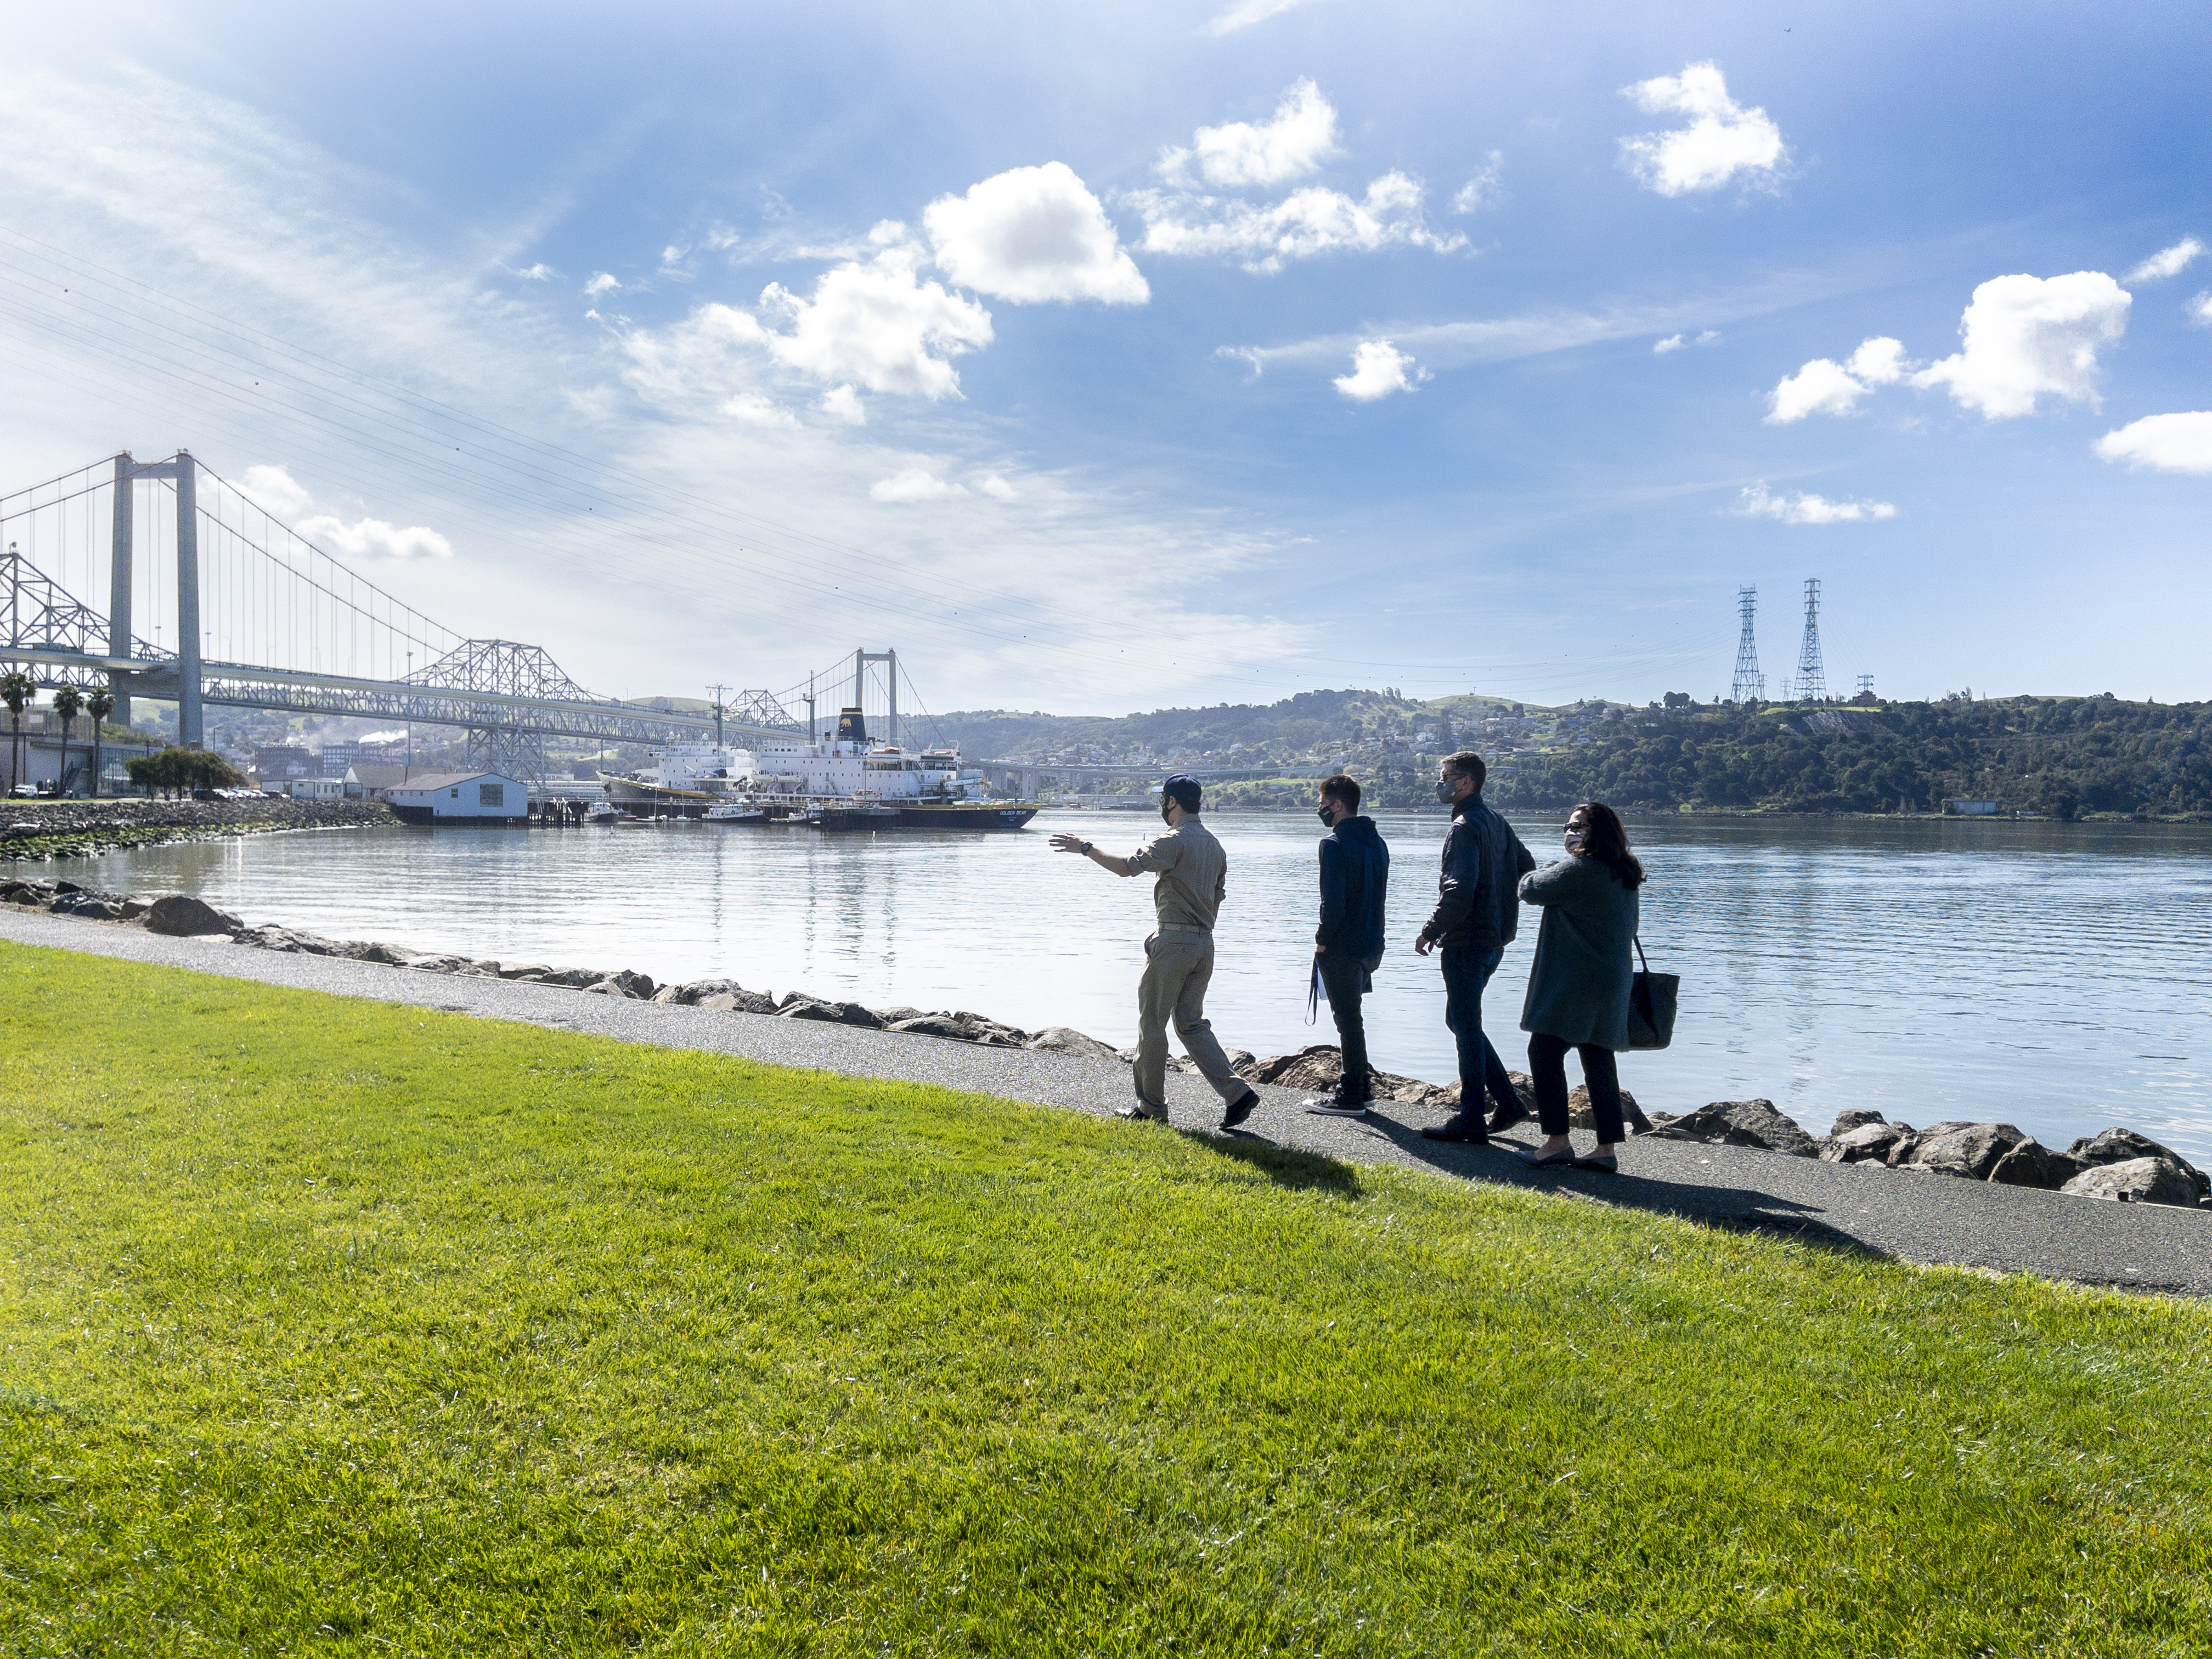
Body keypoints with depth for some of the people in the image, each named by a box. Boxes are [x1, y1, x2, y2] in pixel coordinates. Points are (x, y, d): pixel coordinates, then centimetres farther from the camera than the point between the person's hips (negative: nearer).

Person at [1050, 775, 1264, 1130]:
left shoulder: (1174, 841, -13)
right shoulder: (1214, 844, 15)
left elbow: (1126, 866, -23)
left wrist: (1085, 848, -13)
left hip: (1173, 941, -8)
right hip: (1204, 942, 8)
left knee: (1152, 1022, 3)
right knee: (1191, 1023, 13)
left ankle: (1152, 1105, 11)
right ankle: (1237, 1092, 1)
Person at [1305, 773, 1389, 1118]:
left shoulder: (1335, 844, -16)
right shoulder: (1377, 843, 11)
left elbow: (1334, 901, -23)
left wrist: (1322, 939, -11)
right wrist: (1371, 939, 17)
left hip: (1342, 948, -9)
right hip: (1370, 945, 9)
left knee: (1347, 1018, -2)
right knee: (1352, 1016, 19)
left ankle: (1351, 1097, 4)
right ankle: (1361, 1088, 26)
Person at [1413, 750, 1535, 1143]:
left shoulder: (1464, 827, -16)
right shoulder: (1497, 823, 12)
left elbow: (1458, 891, -25)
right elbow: (1527, 867, 23)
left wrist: (1430, 932, -16)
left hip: (1466, 943, -9)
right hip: (1494, 939, 9)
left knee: (1466, 1025, -2)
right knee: (1461, 1019, 18)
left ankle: (1470, 1119, 4)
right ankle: (1506, 1099, 17)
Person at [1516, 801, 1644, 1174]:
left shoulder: (1578, 869, -14)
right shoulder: (1624, 874, 15)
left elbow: (1530, 889, -6)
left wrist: (1548, 869, 15)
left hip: (1574, 982, -9)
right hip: (1612, 982, 9)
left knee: (1545, 1052, -3)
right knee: (1599, 1061, 10)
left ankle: (1557, 1142, -3)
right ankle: (1608, 1149, 10)